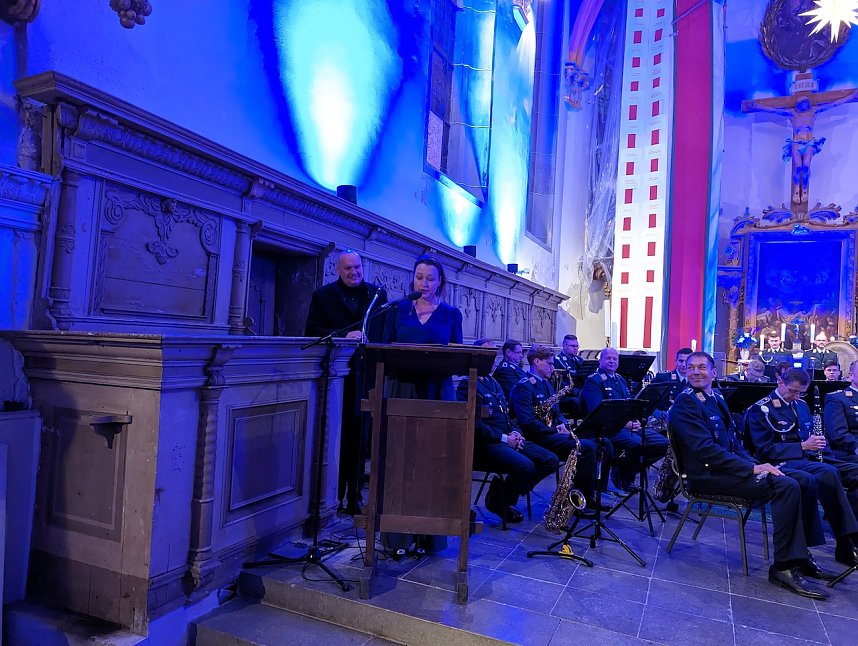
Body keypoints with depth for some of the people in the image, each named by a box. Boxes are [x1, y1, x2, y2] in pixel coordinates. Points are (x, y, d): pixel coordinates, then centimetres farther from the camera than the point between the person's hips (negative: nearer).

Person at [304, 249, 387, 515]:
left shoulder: (378, 294, 11)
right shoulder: (323, 295, 7)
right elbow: (312, 330, -3)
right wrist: (343, 335, -17)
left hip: (365, 376, 2)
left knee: (359, 440, 7)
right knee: (335, 439, 5)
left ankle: (353, 500, 17)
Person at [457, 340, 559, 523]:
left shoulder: (494, 382, 22)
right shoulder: (467, 385, -8)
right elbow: (474, 424, -17)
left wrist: (515, 432, 2)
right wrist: (504, 438, -16)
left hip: (509, 440, 9)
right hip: (485, 445, -9)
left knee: (551, 461, -6)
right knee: (526, 466, -31)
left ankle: (505, 492, 7)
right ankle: (498, 501, -2)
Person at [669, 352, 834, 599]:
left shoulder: (716, 399, 17)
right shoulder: (684, 403, -12)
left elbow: (732, 441, 19)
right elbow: (706, 450, -21)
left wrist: (755, 464, 1)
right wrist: (752, 468, -21)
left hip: (725, 465, 9)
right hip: (708, 475, -9)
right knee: (787, 486, -22)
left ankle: (801, 555, 5)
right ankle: (783, 566, -13)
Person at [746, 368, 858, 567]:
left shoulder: (801, 406, 22)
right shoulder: (761, 410, -3)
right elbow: (765, 450, -11)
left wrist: (817, 444, 5)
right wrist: (802, 446, -17)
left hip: (810, 458, 8)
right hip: (784, 462, -8)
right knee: (828, 473, -35)